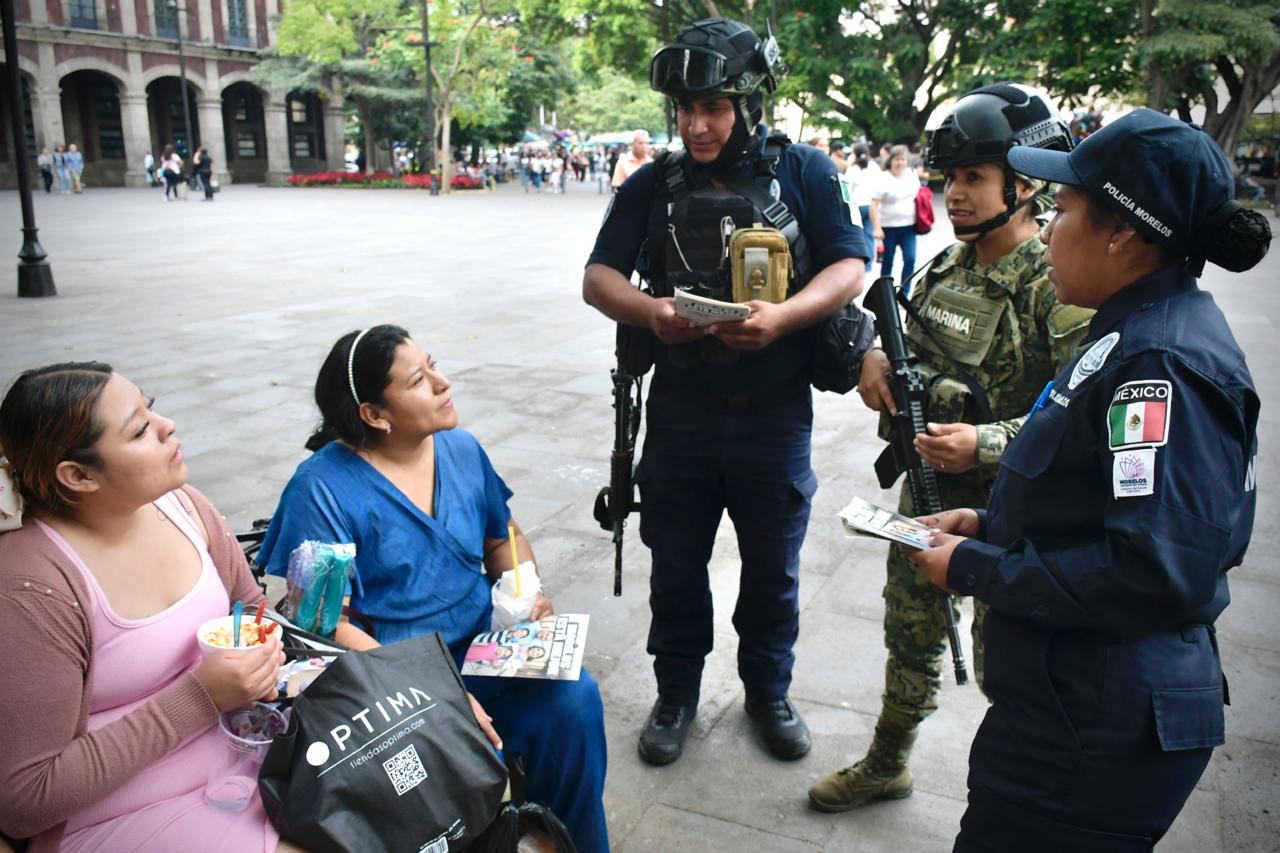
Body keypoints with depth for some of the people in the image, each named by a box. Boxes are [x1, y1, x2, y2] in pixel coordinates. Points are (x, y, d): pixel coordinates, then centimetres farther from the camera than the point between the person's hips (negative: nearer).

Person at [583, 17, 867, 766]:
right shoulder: (653, 186, 2)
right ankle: (677, 693, 35)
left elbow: (850, 269, -5)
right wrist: (649, 312, -22)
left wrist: (782, 316, -24)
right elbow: (598, 277, 0)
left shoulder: (805, 173, -2)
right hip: (680, 414, 1)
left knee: (774, 567, 14)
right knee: (676, 564, 14)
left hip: (776, 417, -1)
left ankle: (769, 690, 38)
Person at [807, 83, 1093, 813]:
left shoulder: (1057, 285, -18)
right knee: (911, 636, 21)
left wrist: (988, 445, -31)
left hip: (1008, 508, -7)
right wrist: (875, 358, -3)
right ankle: (888, 764, 42)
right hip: (926, 487, 7)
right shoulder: (948, 268, 4)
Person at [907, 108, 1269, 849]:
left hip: (1103, 728, -9)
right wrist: (990, 525, 6)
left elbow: (1156, 572, -29)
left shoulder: (1161, 363, -23)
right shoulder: (1142, 332, 9)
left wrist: (975, 569, -19)